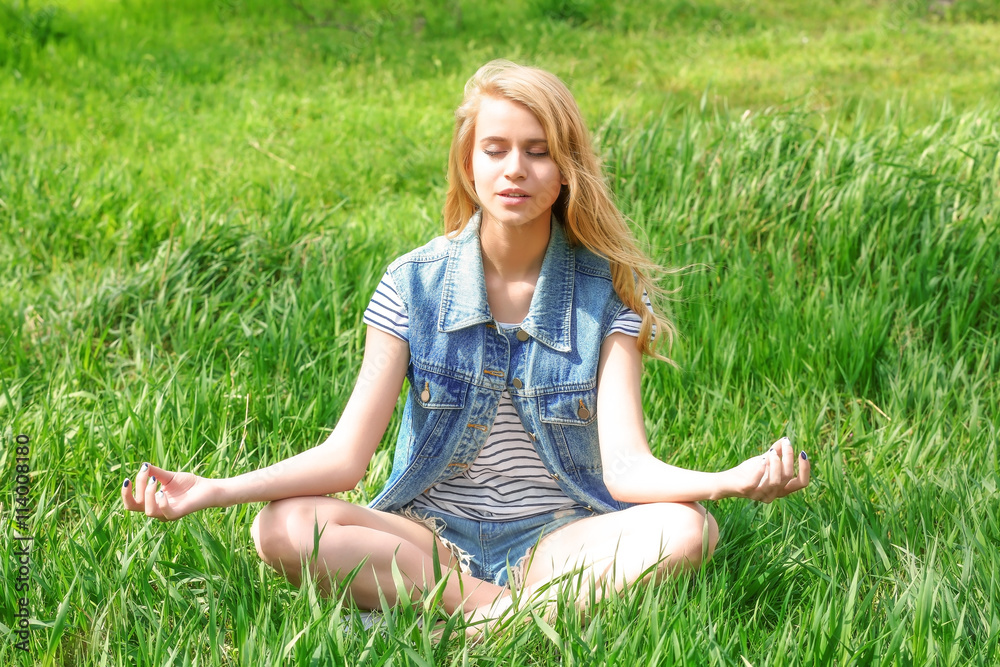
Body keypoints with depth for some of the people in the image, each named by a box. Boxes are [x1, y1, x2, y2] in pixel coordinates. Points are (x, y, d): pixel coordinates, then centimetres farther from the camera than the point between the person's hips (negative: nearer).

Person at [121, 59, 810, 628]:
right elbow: (345, 456, -8)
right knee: (283, 527, -26)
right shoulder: (415, 285, -2)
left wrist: (730, 479, -36)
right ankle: (514, 606, -25)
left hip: (557, 534, 0)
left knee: (688, 529, -30)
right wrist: (213, 491, -23)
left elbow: (626, 465, -15)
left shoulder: (607, 293, -4)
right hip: (431, 533, 1)